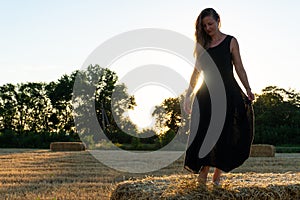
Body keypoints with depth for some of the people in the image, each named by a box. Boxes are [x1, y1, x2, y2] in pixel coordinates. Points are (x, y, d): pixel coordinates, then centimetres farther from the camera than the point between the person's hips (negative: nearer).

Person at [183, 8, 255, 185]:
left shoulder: (231, 42, 3)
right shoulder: (202, 44, 10)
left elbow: (239, 68, 2)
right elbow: (197, 71, 13)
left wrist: (248, 90, -7)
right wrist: (189, 94, 11)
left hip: (228, 92, -2)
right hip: (206, 94, 2)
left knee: (224, 133, -2)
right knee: (204, 131, -7)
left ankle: (217, 174, 5)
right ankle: (204, 170, -3)